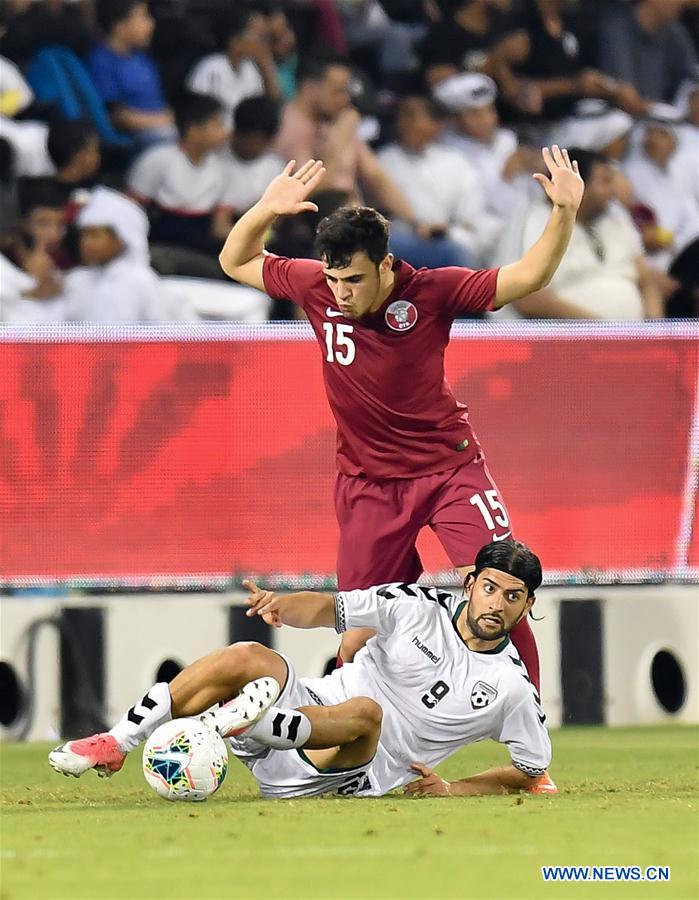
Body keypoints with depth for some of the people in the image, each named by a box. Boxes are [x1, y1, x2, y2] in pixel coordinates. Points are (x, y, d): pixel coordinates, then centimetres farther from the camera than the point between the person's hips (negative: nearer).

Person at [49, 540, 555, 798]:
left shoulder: (511, 687, -1)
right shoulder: (418, 606, 3)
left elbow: (533, 771, 7)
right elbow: (332, 609, 4)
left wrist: (451, 790, -6)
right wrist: (283, 605, -20)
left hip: (350, 775, -3)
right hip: (308, 703, 3)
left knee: (365, 711, -36)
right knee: (250, 659, -26)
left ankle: (242, 724, -52)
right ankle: (116, 746, -24)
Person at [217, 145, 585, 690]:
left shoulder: (431, 292, -17)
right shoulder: (316, 287, -10)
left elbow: (528, 277, -17)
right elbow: (236, 261, 3)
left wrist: (565, 214, -32)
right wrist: (266, 210, -15)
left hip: (449, 466, -2)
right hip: (367, 482, 2)